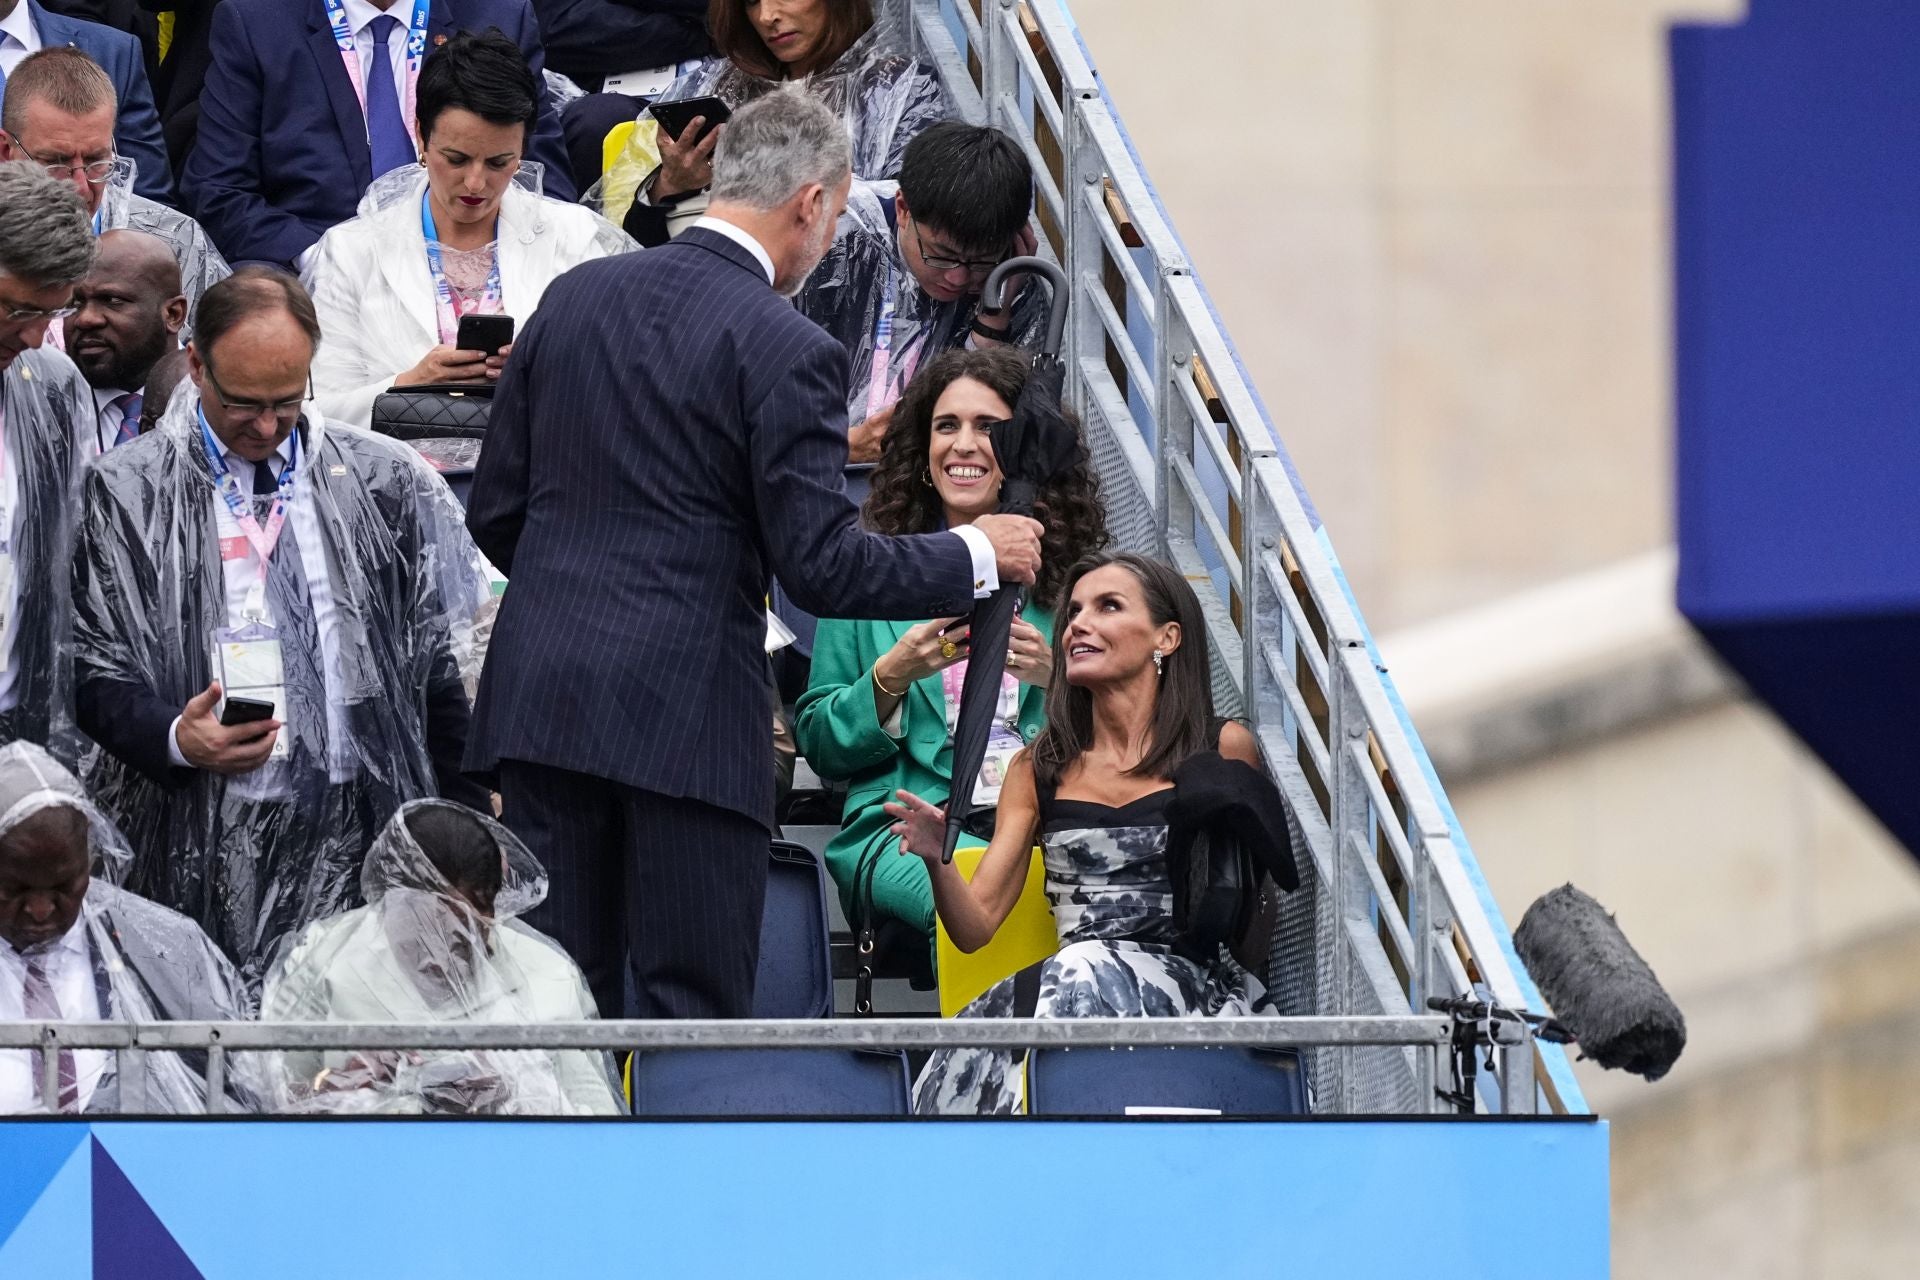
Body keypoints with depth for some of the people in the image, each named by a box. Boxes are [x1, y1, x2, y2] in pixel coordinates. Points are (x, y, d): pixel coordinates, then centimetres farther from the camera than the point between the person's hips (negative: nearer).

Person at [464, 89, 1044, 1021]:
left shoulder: (574, 296, 9)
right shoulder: (785, 351, -9)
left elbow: (495, 513, 12)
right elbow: (822, 567, -10)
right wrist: (977, 555, 4)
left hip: (541, 697, 5)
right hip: (685, 717, -5)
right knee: (693, 1008, 1)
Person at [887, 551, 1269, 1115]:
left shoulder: (1222, 749, 9)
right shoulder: (1039, 768, 19)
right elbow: (975, 926, 13)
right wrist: (936, 859, -8)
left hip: (1193, 980, -2)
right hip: (1077, 979, 2)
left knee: (1085, 971, -35)